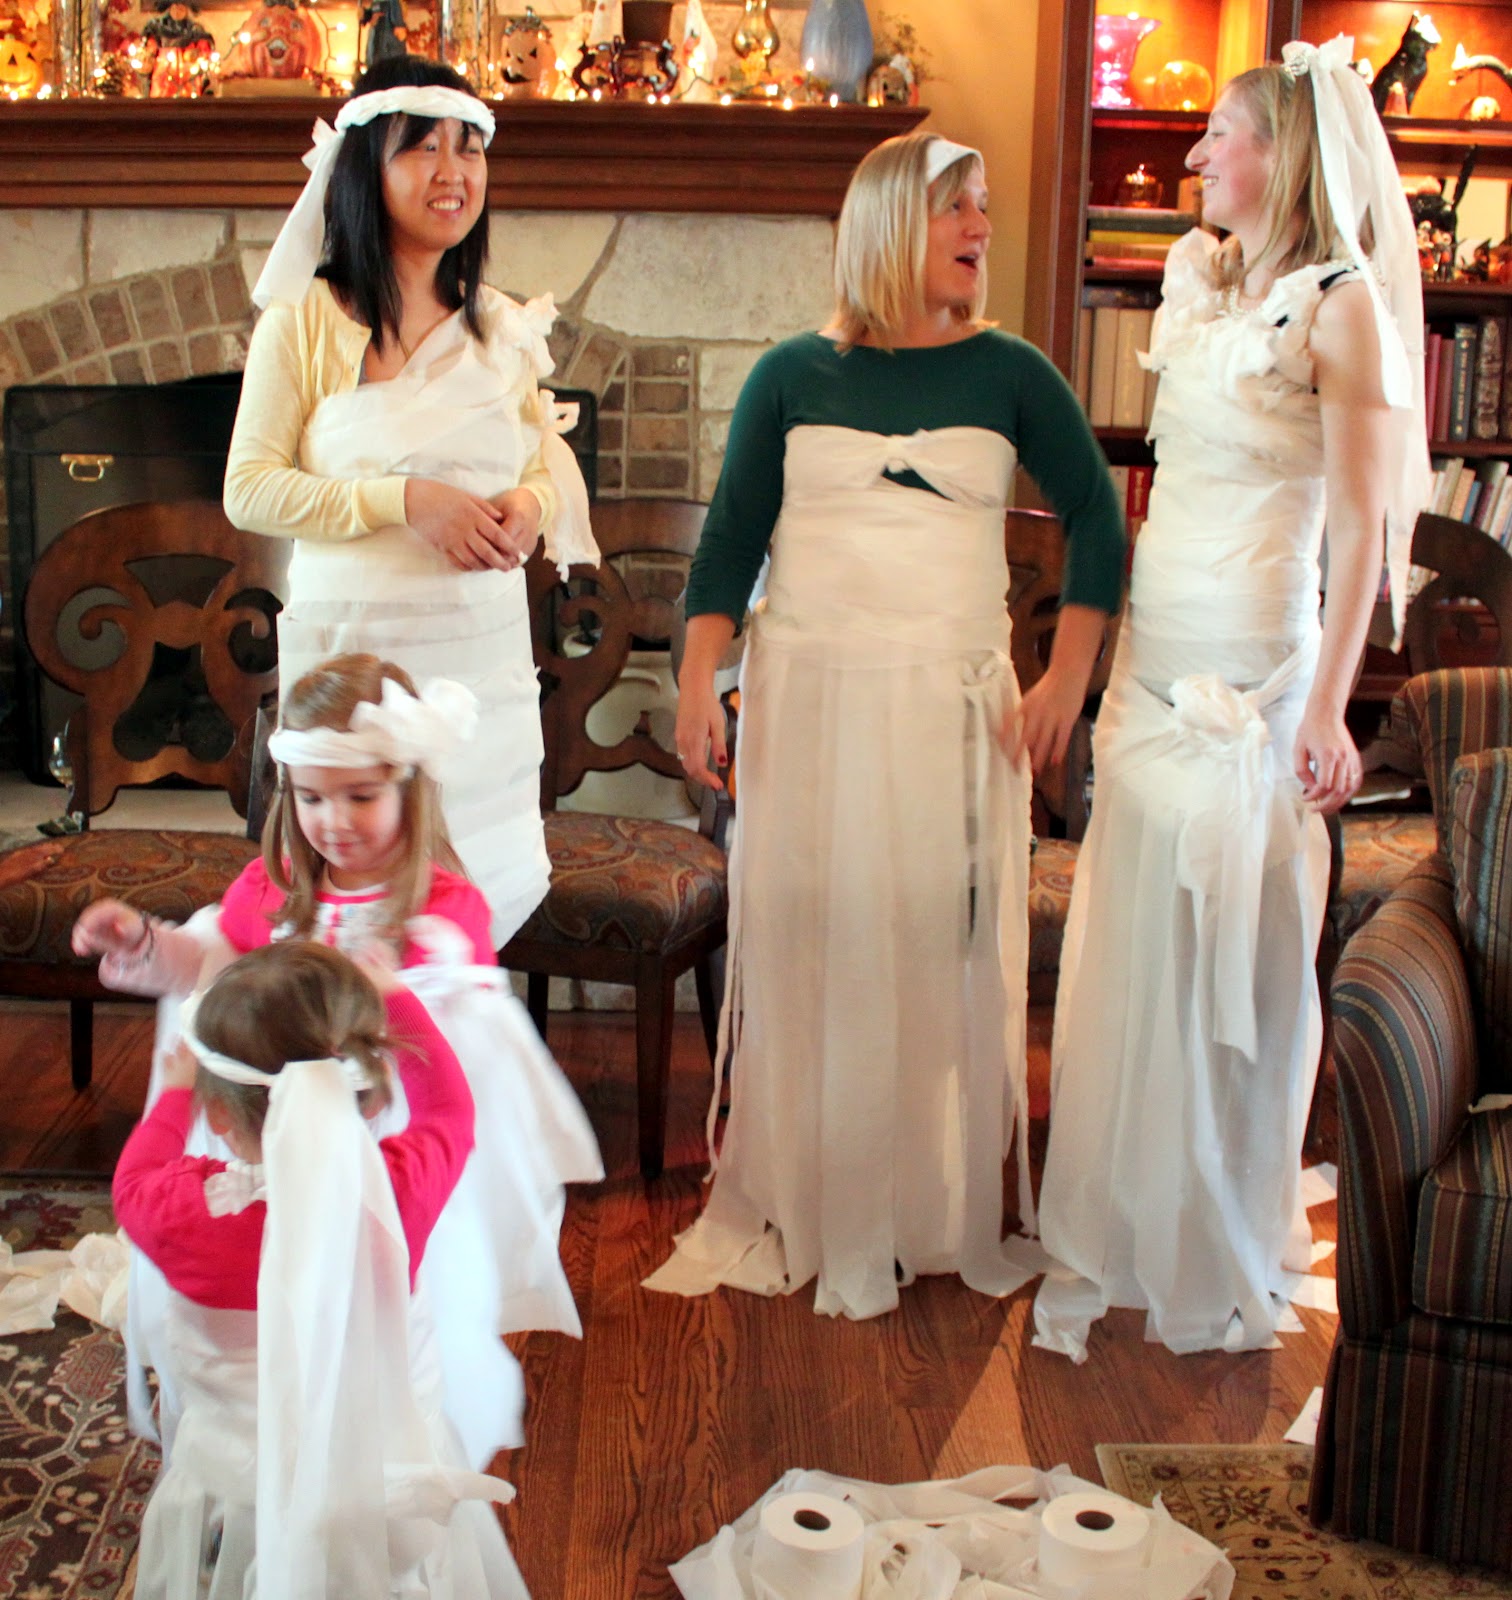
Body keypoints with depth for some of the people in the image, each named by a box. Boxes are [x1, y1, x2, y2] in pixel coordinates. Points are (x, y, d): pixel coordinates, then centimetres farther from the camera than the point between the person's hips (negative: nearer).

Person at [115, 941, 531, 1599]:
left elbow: (132, 1181, 4)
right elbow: (448, 1107, 4)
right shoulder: (401, 1187, -20)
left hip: (240, 1501, -1)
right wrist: (395, 999, 17)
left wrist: (174, 1093, 22)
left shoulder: (189, 1211, -22)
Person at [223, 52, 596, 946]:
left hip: (484, 649, 4)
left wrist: (531, 505, -4)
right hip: (353, 648, -4)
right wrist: (406, 500, -18)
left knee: (486, 887, 6)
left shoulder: (504, 326, 11)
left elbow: (552, 462, 21)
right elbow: (250, 490, -8)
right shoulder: (306, 320, -3)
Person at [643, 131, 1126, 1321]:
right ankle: (794, 1211, 16)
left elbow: (1098, 519, 5)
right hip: (808, 692, 0)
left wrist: (1067, 679, -4)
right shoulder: (794, 376, 5)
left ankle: (938, 1217, 16)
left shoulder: (1009, 374, 5)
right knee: (800, 945, 3)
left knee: (942, 948, 1)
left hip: (951, 704, 0)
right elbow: (732, 538, 4)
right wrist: (699, 684, -7)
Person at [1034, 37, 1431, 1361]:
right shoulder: (1200, 280, 13)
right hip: (1152, 654, 7)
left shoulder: (1341, 302, -8)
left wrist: (1327, 706, -18)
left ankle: (1222, 1258, 20)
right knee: (1131, 942, 11)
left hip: (1250, 662, -7)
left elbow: (1363, 521, -12)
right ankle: (1123, 1232, 27)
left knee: (1227, 952, 1)